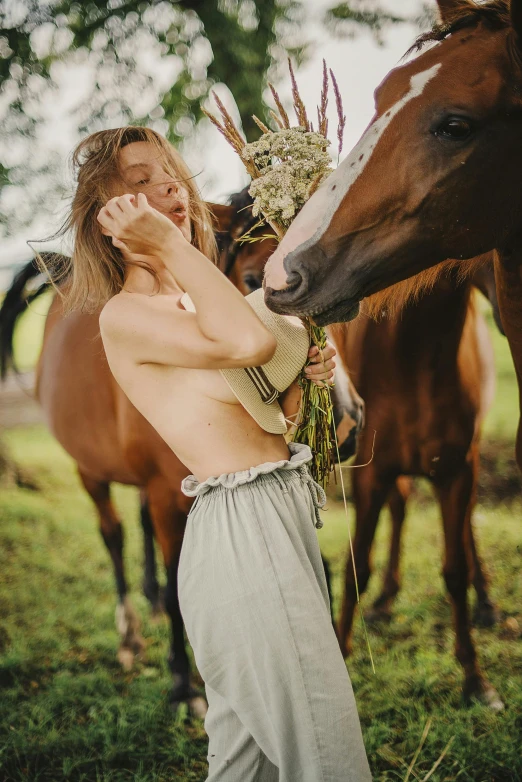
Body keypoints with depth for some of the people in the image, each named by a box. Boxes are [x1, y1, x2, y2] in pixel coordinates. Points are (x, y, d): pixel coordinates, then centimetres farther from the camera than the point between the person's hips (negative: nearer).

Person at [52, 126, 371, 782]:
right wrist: (172, 246, -18)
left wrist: (303, 378, 4)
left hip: (286, 507, 9)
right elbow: (251, 341, -26)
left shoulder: (196, 302, 16)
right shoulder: (124, 316, -10)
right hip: (238, 527, -9)